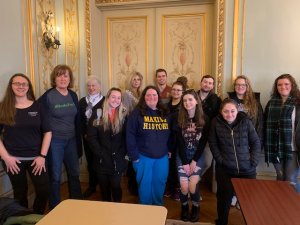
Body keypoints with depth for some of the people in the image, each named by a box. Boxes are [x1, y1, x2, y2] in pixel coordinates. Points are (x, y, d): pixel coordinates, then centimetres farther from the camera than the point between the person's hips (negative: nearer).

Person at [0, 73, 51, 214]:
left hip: (36, 158, 1)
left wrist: (42, 156, -7)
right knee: (20, 193, 12)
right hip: (13, 159, -1)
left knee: (44, 191, 2)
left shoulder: (37, 107, 1)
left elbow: (47, 132, 0)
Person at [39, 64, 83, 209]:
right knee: (55, 177, 7)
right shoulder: (47, 96, -11)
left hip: (71, 140, 5)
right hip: (54, 141, -5)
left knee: (74, 173, 17)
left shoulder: (73, 95, 4)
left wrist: (79, 141, 11)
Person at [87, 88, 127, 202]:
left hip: (117, 160, 0)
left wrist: (122, 153, -8)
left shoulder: (124, 115, 2)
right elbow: (91, 136, -5)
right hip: (102, 160, 0)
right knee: (104, 187, 13)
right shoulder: (97, 114, -2)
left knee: (116, 186, 5)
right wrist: (100, 153, -11)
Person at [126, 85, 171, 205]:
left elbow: (170, 133, 11)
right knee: (145, 185, 11)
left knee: (159, 184, 16)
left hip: (162, 157, 4)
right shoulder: (137, 113, -9)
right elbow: (130, 135, -12)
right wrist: (134, 155, -13)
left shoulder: (165, 113, 5)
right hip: (143, 156, -3)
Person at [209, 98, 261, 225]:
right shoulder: (216, 122, -9)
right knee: (224, 197, 12)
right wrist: (220, 160, -8)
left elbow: (256, 142, -1)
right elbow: (212, 144, -1)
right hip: (225, 169, 0)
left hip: (247, 169, 1)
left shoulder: (245, 121, -8)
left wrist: (253, 161, -7)